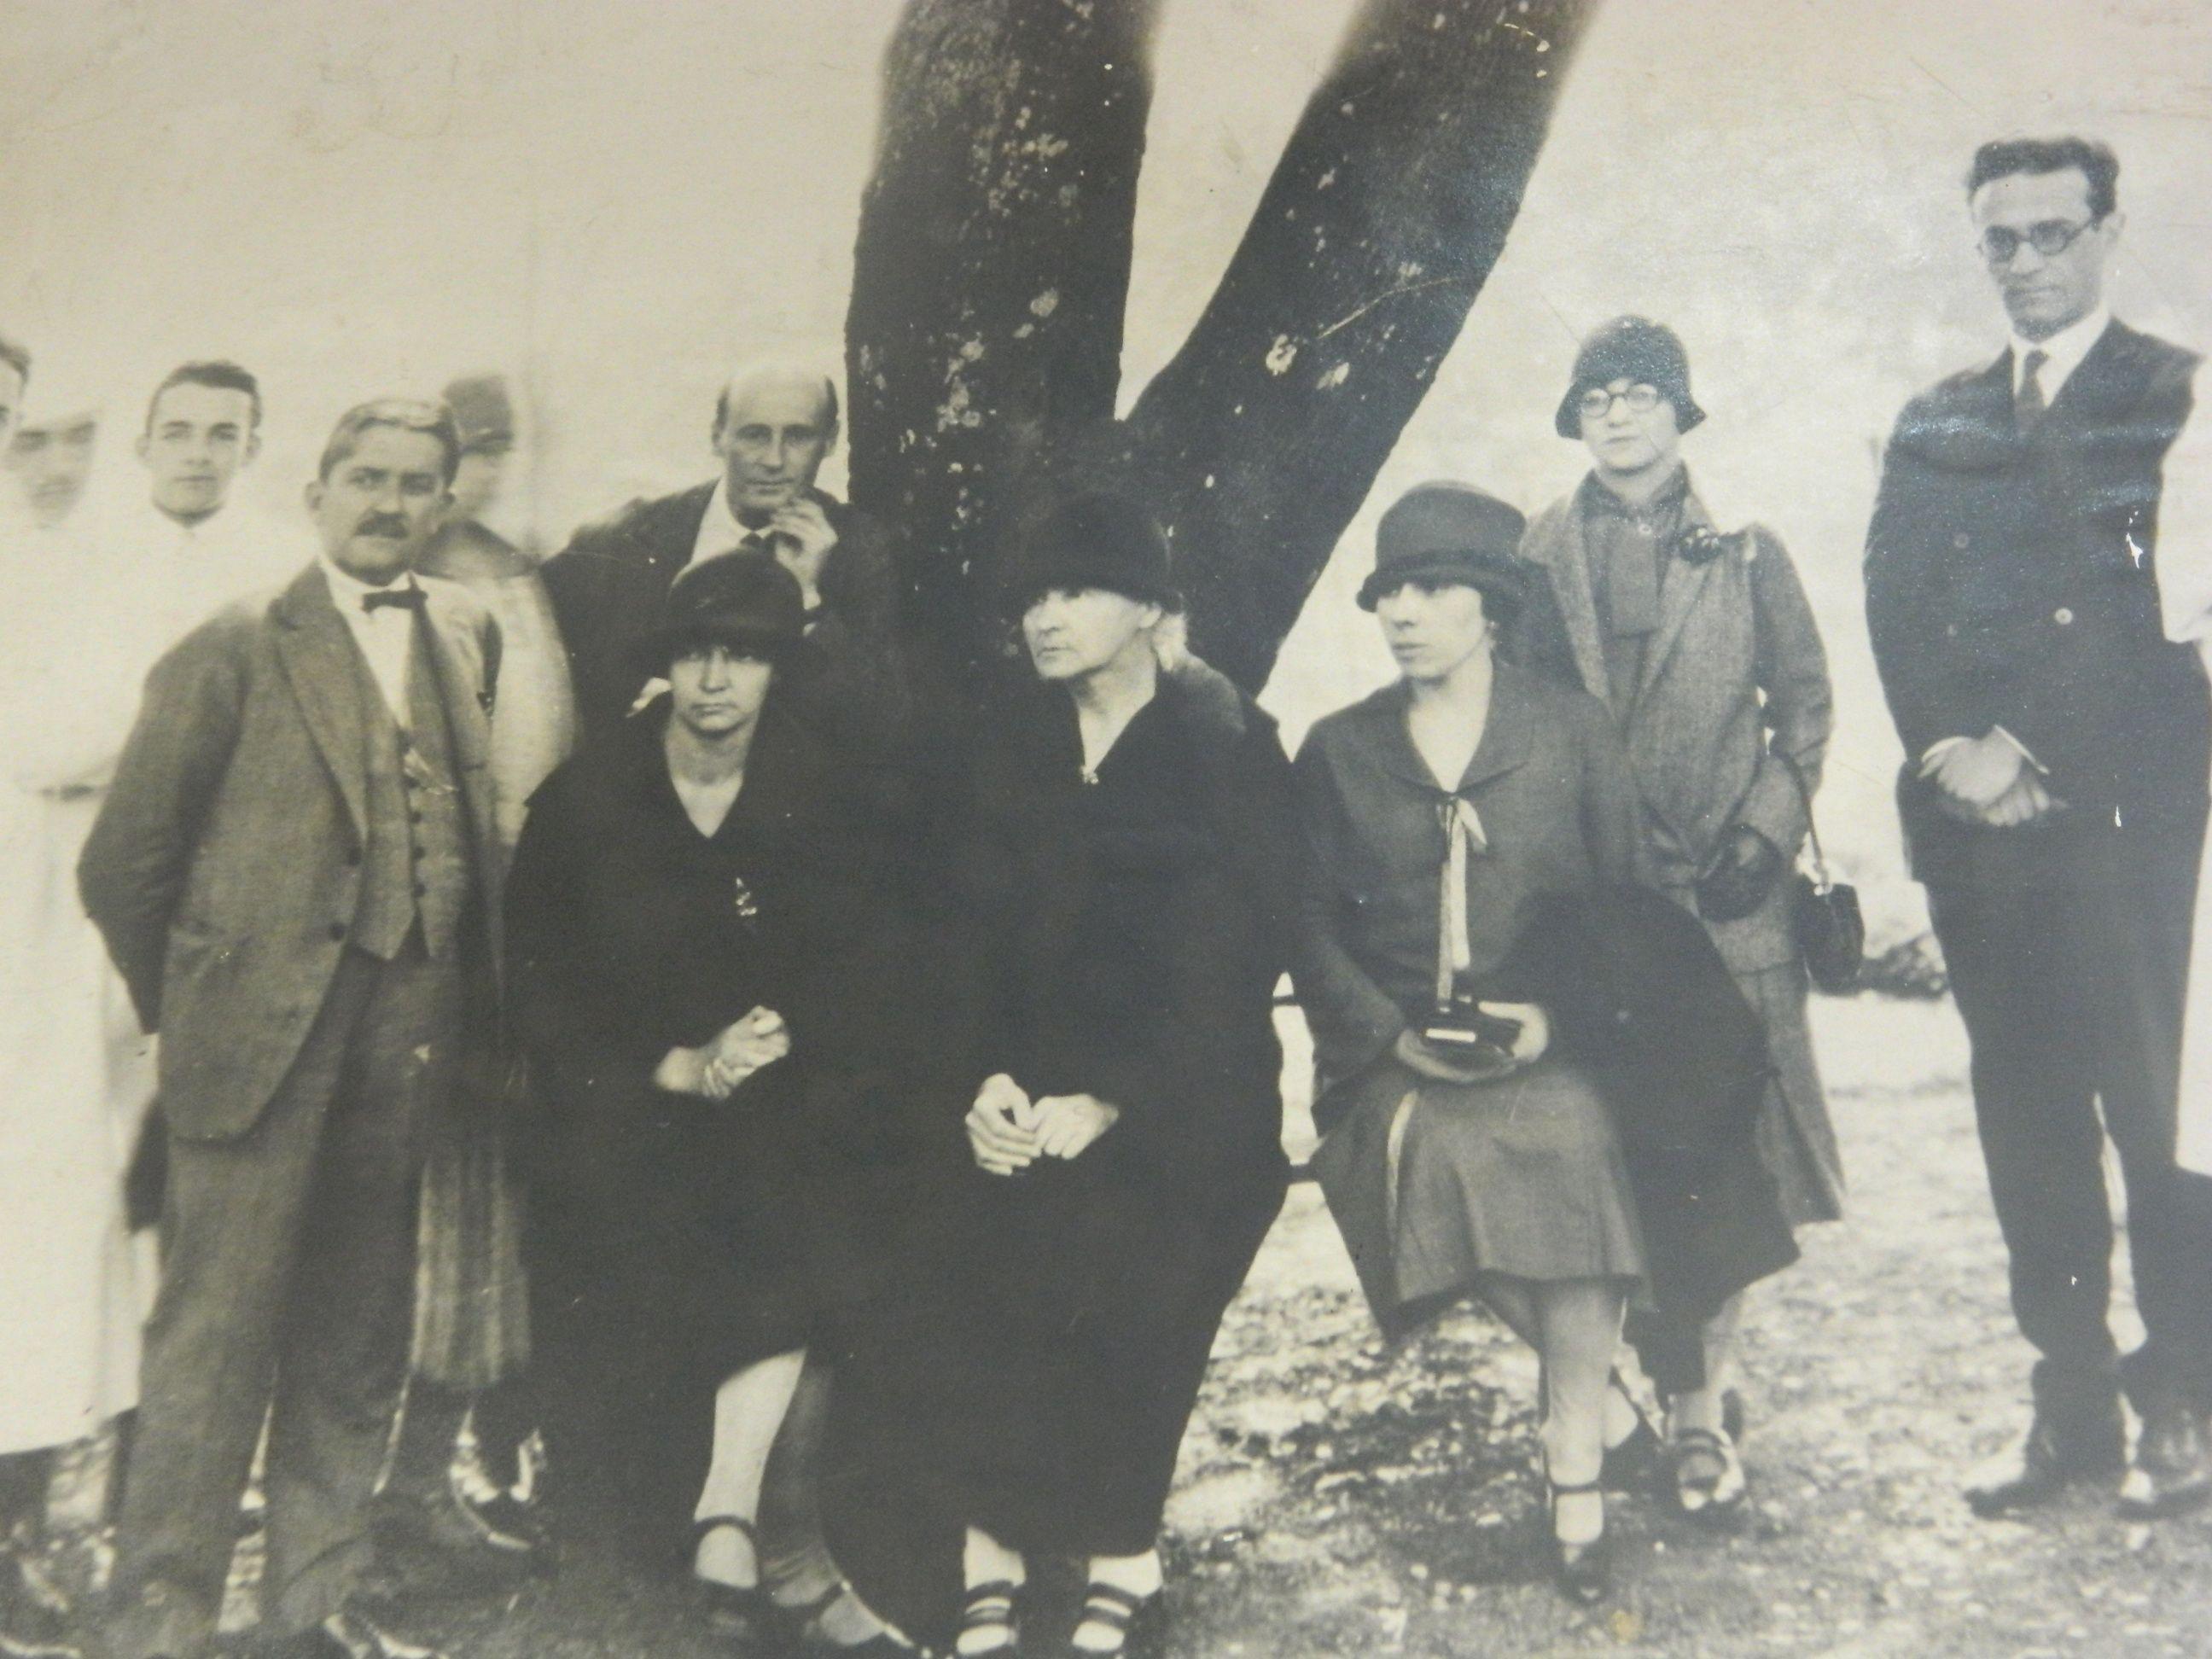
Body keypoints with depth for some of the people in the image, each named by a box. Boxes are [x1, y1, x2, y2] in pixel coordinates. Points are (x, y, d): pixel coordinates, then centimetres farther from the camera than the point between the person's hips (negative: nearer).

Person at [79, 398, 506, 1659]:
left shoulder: (467, 632, 12)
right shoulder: (241, 643, -4)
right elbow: (128, 857, -2)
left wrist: (468, 1016, 8)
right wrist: (189, 1002, 4)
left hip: (405, 1033, 5)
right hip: (264, 1027, -5)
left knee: (359, 1337, 13)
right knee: (218, 1330, -2)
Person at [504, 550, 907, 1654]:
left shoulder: (827, 803, 5)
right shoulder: (584, 803, 3)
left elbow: (863, 982, 3)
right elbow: (544, 994, 2)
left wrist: (775, 1044, -16)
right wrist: (676, 1067, -11)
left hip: (790, 1107, 1)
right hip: (626, 1111, -1)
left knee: (804, 1223, -30)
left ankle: (729, 1521, -21)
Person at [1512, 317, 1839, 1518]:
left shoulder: (1745, 555, 10)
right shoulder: (1537, 560, 10)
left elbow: (1805, 704, 10)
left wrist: (1768, 830, -2)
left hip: (1727, 893, 0)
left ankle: (1698, 1397, 6)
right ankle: (1689, 1393, 13)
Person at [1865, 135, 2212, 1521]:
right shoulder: (1936, 424, 17)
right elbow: (1895, 607, 8)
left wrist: (2039, 756, -11)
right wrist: (1949, 745, -8)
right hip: (1981, 819, 5)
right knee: (2027, 1111, 6)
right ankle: (2072, 1404, 14)